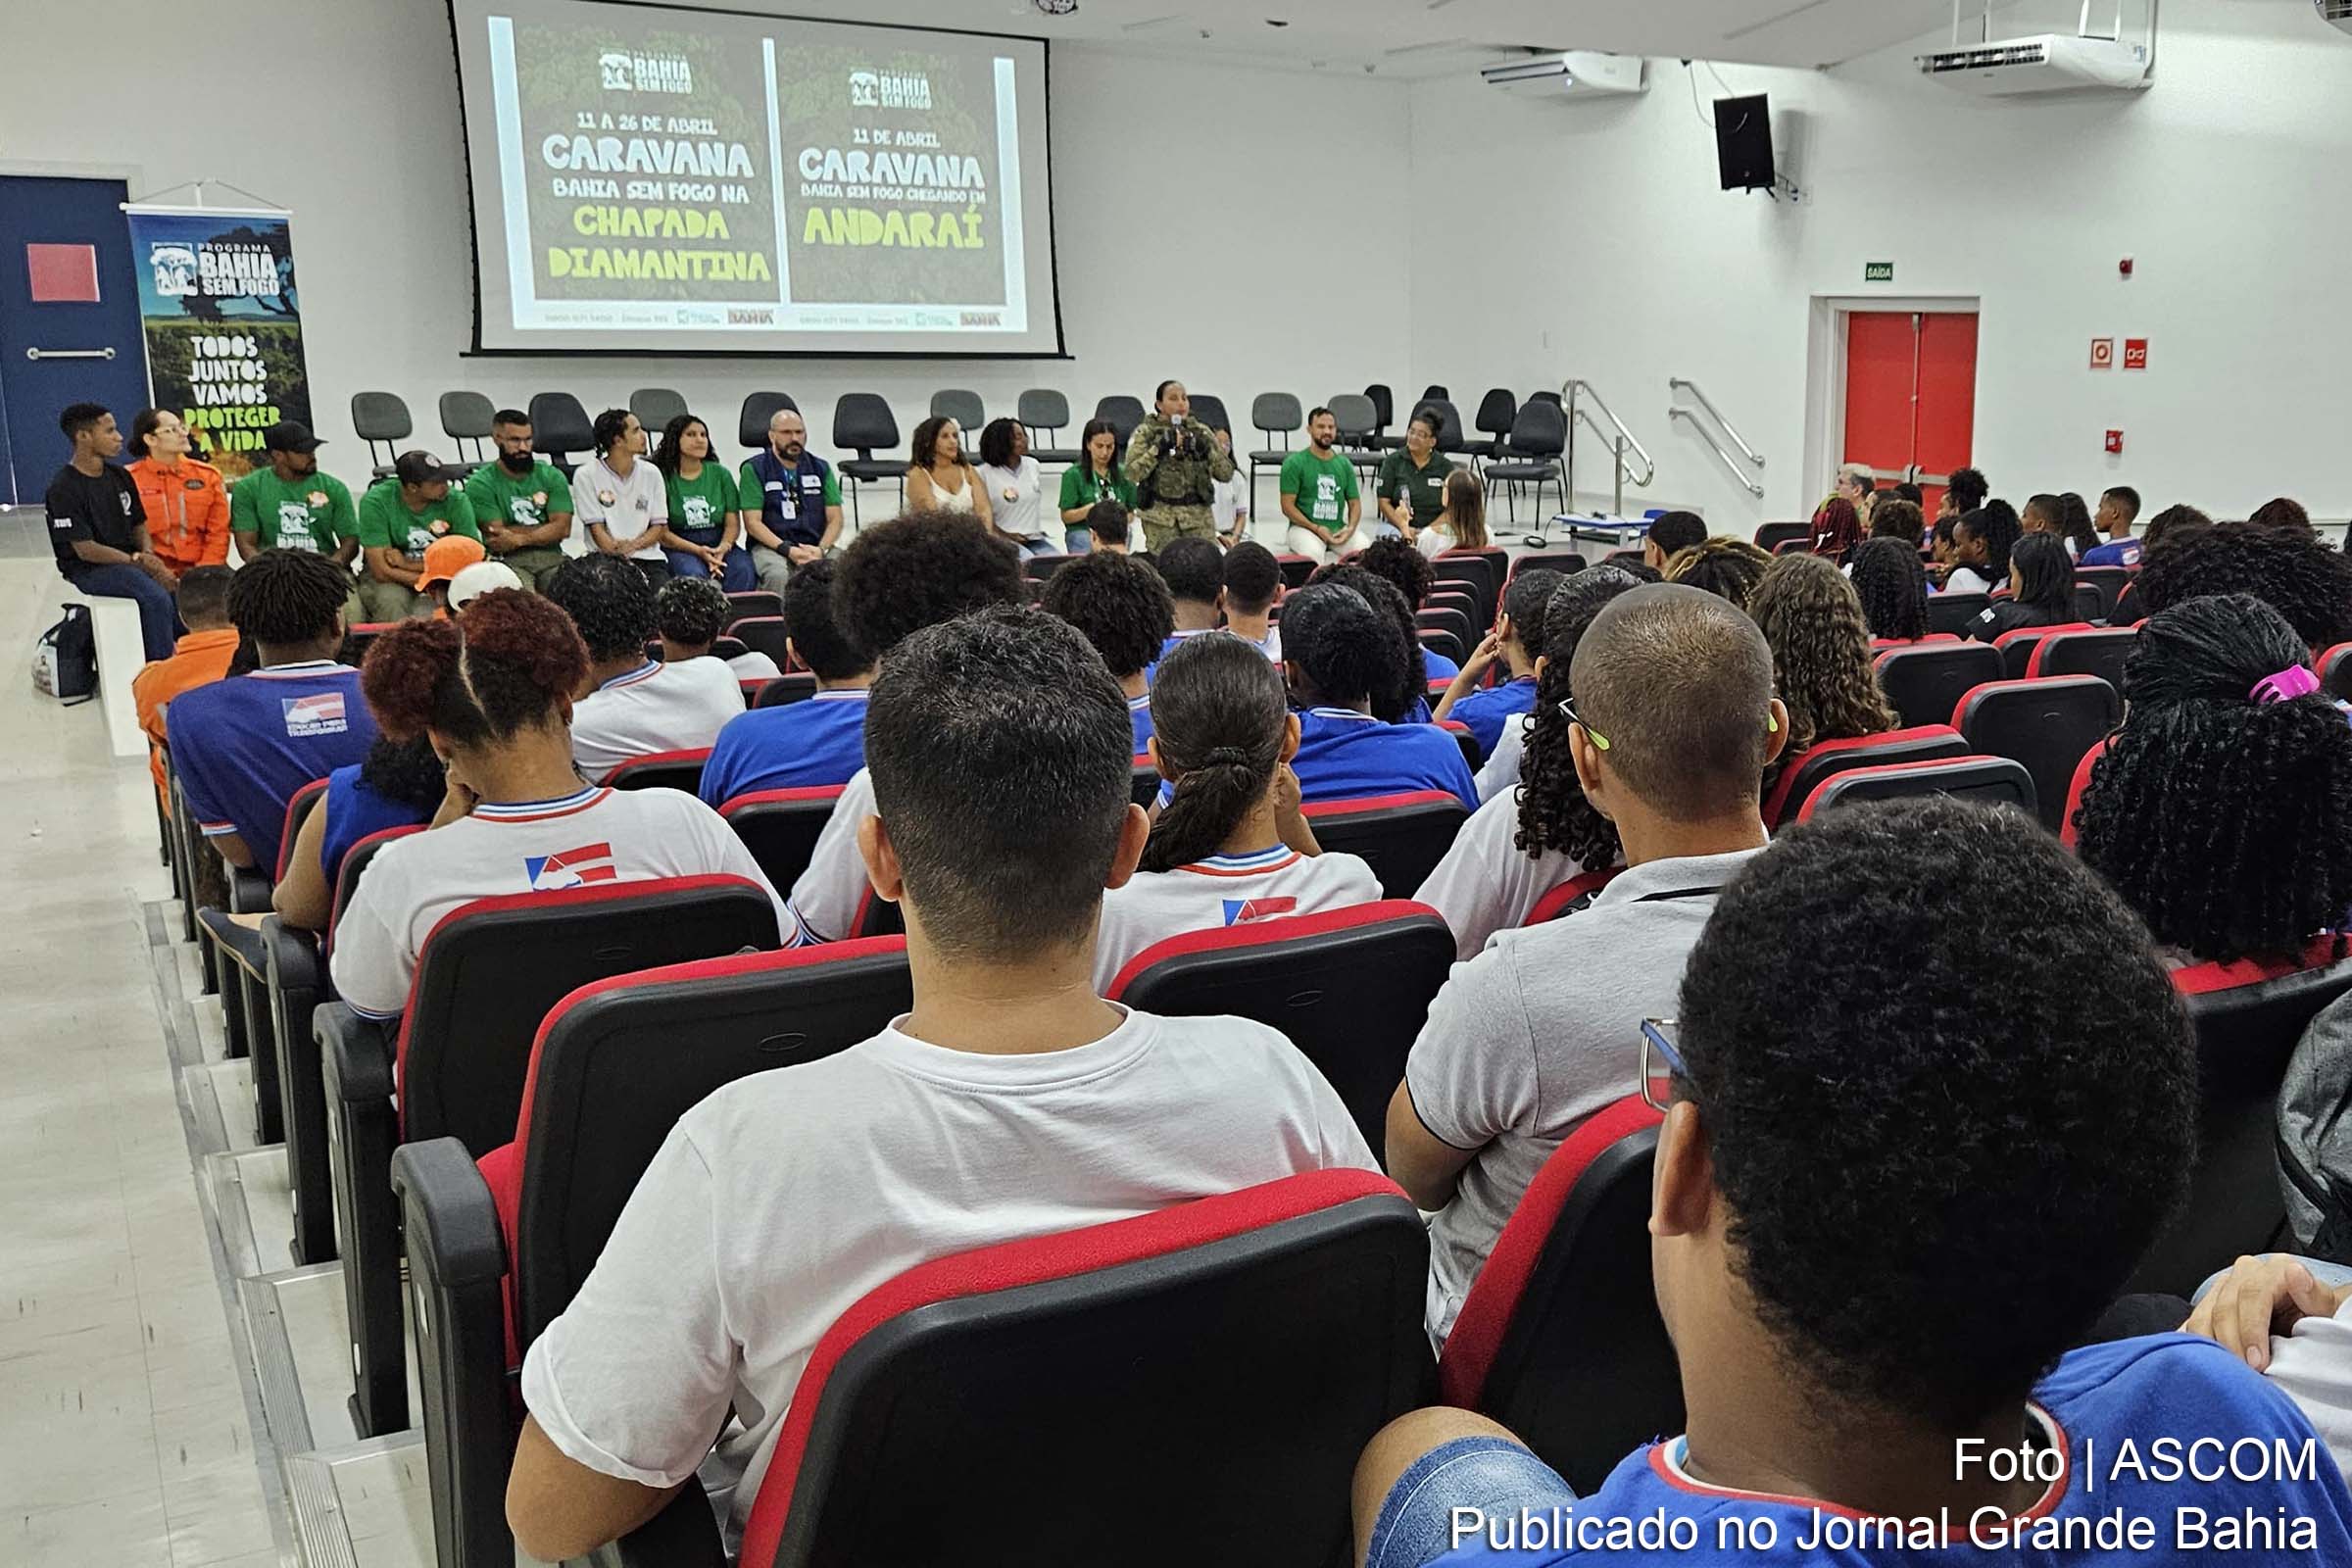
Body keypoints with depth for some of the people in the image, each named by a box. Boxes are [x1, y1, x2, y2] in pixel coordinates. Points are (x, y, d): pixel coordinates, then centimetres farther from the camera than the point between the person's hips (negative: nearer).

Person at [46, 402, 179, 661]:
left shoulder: (120, 477, 11)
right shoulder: (63, 489, -10)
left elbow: (139, 526, 15)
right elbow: (85, 550, -14)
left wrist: (149, 557, -6)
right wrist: (137, 561, -19)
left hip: (130, 563, 7)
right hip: (89, 570, -7)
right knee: (156, 597, -32)